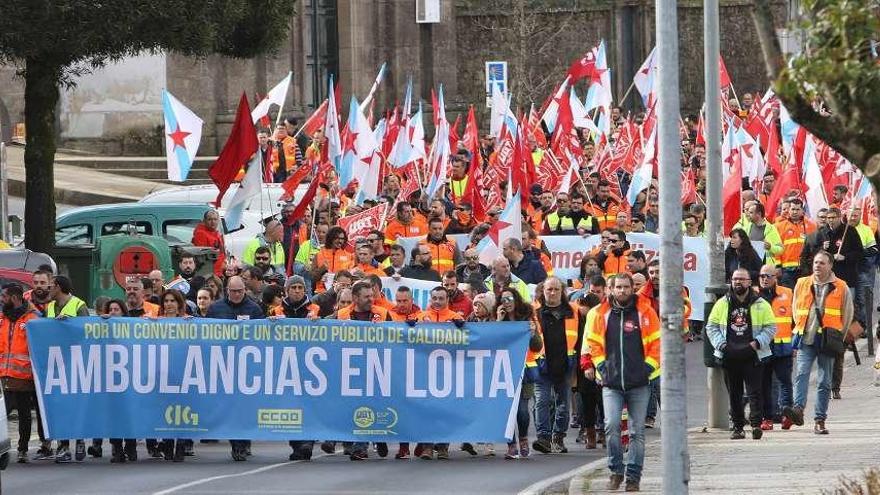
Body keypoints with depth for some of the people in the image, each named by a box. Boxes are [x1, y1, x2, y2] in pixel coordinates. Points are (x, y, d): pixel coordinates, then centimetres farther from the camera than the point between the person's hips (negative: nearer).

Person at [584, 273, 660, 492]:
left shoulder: (645, 312, 1)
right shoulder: (599, 314, 6)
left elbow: (657, 342, 3)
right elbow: (592, 342, 12)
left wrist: (648, 367, -4)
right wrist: (601, 366, 3)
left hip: (639, 383, -1)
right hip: (611, 382, 1)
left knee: (637, 431, 2)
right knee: (611, 425, -14)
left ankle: (633, 476, 9)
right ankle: (616, 471, 2)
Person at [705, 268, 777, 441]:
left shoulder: (760, 304, 4)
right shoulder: (722, 304, 9)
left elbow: (771, 327, 4)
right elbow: (711, 327, 11)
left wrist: (756, 343, -10)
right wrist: (721, 344, -5)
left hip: (753, 356, -3)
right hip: (729, 356, 3)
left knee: (755, 392, -10)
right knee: (734, 394, 7)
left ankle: (756, 424, -14)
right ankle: (737, 427, 12)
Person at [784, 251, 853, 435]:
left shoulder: (841, 288, 5)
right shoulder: (802, 284, 10)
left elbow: (847, 315, 12)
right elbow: (796, 308, 21)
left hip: (827, 341, -1)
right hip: (806, 339, 1)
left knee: (824, 382, 2)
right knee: (801, 373, -20)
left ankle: (820, 420, 5)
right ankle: (798, 409, -34)